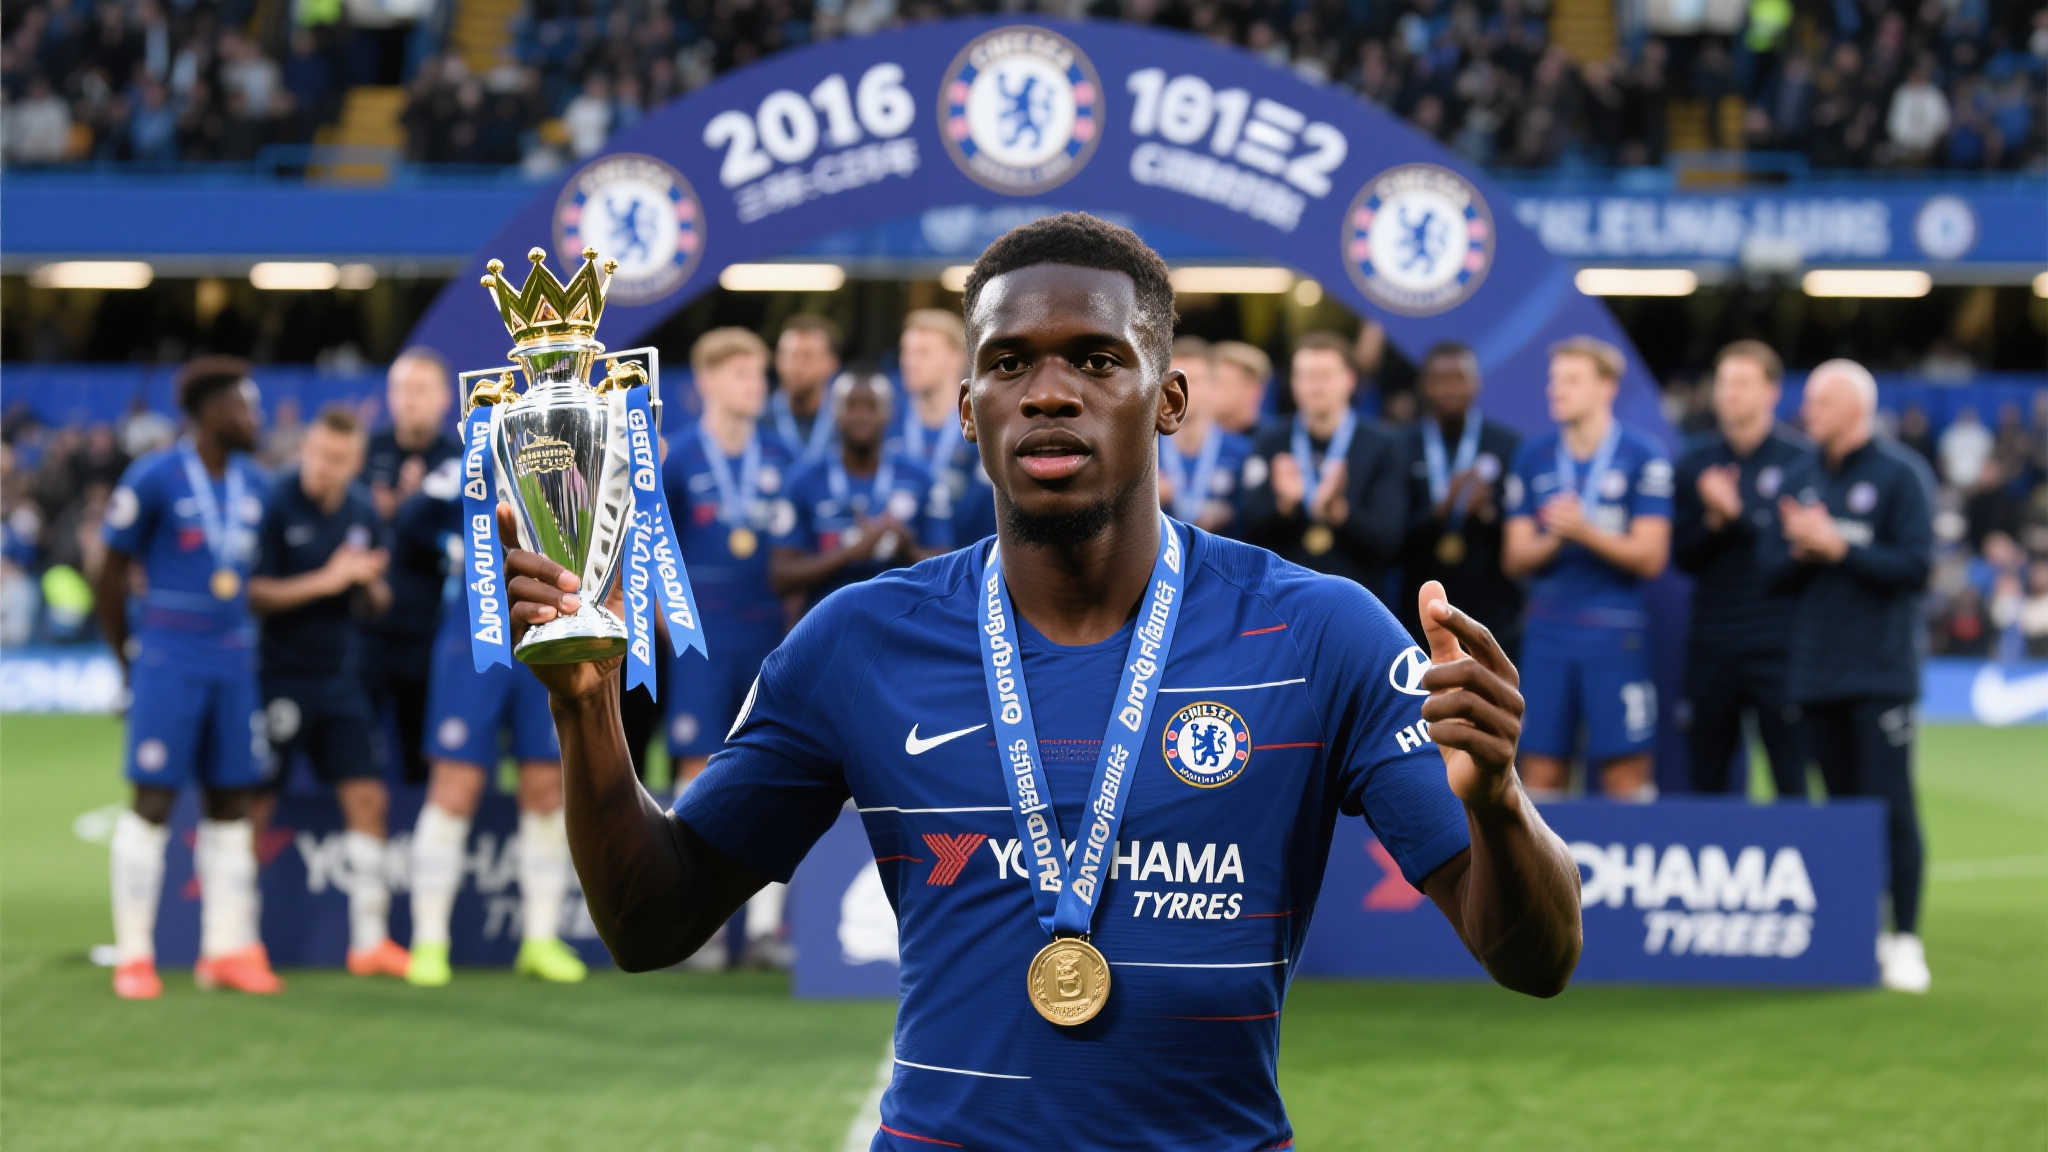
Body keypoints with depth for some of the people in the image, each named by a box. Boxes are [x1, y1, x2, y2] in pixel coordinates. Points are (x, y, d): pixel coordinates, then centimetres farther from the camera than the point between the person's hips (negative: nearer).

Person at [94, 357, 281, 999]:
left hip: (233, 662, 6)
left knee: (231, 802, 6)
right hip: (168, 662, -6)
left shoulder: (252, 484, 10)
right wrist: (129, 662, 2)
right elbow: (112, 577, -2)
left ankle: (227, 948, 12)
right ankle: (134, 956, 0)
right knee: (153, 801, -5)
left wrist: (238, 645, 17)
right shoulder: (154, 479, -9)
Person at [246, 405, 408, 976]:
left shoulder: (363, 512, 7)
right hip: (278, 676, -6)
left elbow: (377, 603, 16)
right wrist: (325, 581, -20)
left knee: (367, 797, 2)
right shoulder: (273, 505, -11)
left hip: (340, 677, 6)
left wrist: (371, 588, -7)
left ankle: (370, 938, 8)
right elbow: (254, 595, -14)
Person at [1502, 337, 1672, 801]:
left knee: (1627, 778, -4)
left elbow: (1650, 557, -6)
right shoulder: (1533, 457, 10)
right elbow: (1514, 560, 9)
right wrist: (1551, 541, -12)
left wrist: (1584, 532, -18)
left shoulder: (1642, 457, -2)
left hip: (1616, 636, -4)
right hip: (1548, 632, 4)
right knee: (1541, 774, 2)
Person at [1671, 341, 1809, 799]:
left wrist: (1738, 513, -16)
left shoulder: (1801, 459, -1)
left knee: (1791, 778, -5)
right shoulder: (1696, 461, 11)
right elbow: (1682, 555, 8)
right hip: (1710, 644, 4)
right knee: (1704, 781, 6)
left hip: (1778, 645, -4)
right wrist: (1712, 523, -10)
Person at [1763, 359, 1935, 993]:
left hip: (1880, 673, -6)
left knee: (1889, 803, -9)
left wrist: (1837, 547, -14)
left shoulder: (1900, 475, -4)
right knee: (1843, 800, 8)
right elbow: (1774, 567, 13)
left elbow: (1916, 566, -11)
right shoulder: (1805, 480, 14)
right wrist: (1799, 551, -8)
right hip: (1816, 672, 6)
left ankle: (1905, 941, -7)